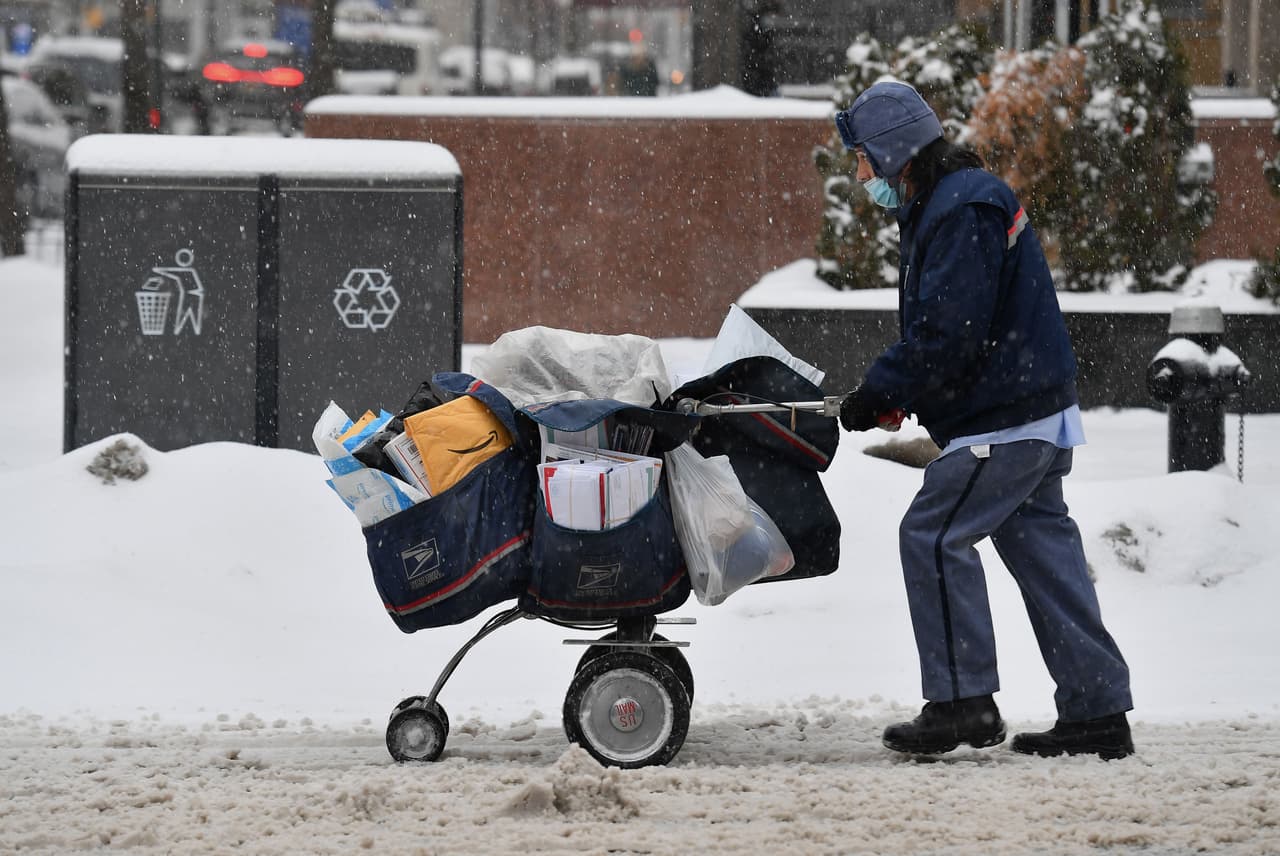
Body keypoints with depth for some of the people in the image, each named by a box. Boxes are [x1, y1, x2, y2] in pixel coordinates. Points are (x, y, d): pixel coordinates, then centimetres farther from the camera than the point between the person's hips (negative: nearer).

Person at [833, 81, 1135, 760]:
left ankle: (962, 702, -6)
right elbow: (934, 326, 21)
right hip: (1034, 407, 11)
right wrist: (891, 391, 8)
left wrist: (879, 392, -16)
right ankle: (1096, 712, 12)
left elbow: (948, 334, -25)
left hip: (1005, 420, -11)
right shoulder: (945, 205, 17)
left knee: (933, 535, -8)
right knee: (1043, 549, 10)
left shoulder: (963, 212, -18)